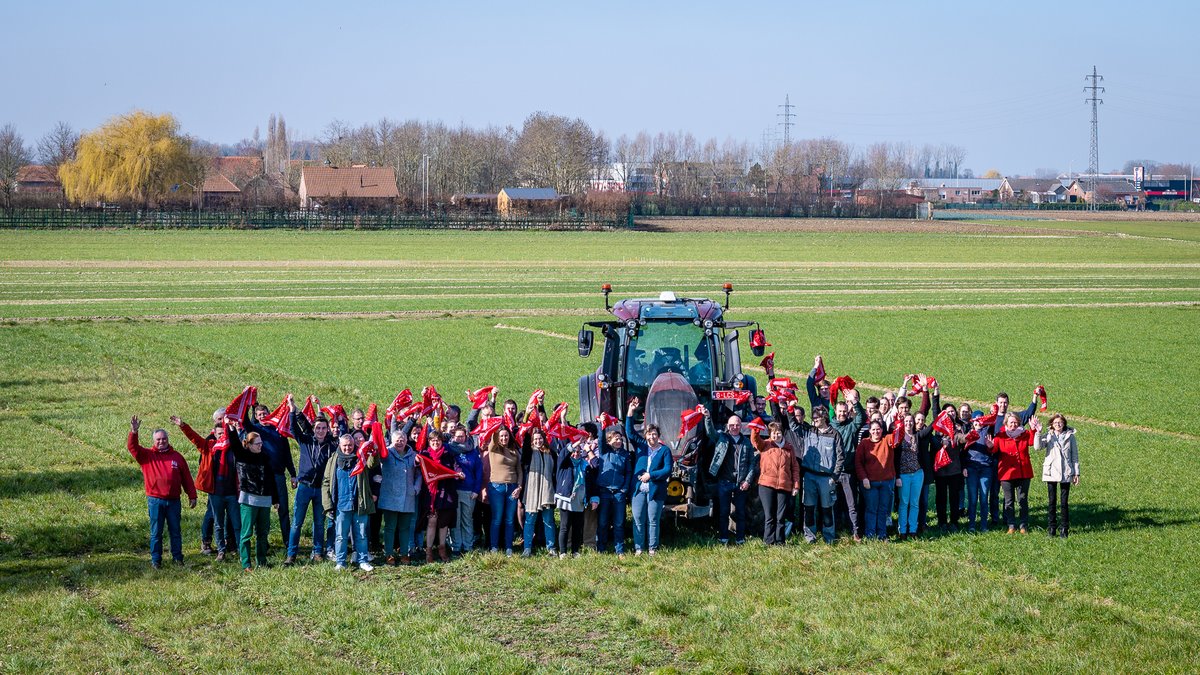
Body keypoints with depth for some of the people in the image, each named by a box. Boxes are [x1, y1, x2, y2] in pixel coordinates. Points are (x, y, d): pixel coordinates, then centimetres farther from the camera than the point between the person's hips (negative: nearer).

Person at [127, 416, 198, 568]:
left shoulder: (177, 457, 7)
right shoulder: (147, 455, 3)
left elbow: (186, 478, 9)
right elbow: (132, 447, -12)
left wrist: (192, 496, 8)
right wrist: (134, 432, -29)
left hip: (174, 500, 1)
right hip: (155, 501, -1)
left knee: (175, 531, 10)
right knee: (156, 532, 3)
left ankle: (177, 557, 20)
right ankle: (156, 560, 11)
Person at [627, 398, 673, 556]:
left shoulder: (664, 450, 2)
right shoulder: (641, 446, 11)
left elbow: (667, 470, -6)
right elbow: (630, 432, 3)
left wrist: (650, 475, -14)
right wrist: (630, 413, -7)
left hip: (656, 490, -3)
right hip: (639, 489, 3)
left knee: (653, 521, 3)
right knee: (638, 520, 2)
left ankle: (652, 548, 11)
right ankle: (638, 548, 7)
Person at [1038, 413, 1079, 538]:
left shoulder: (1070, 436, 6)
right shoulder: (1048, 436, 5)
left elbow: (1074, 455, 9)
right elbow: (1037, 446, -13)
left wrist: (1076, 473, 6)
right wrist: (1038, 433, -24)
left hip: (1066, 473, 0)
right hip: (1051, 473, 0)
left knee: (1064, 502, 1)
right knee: (1052, 502, 4)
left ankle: (1064, 529, 6)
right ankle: (1052, 527, 10)